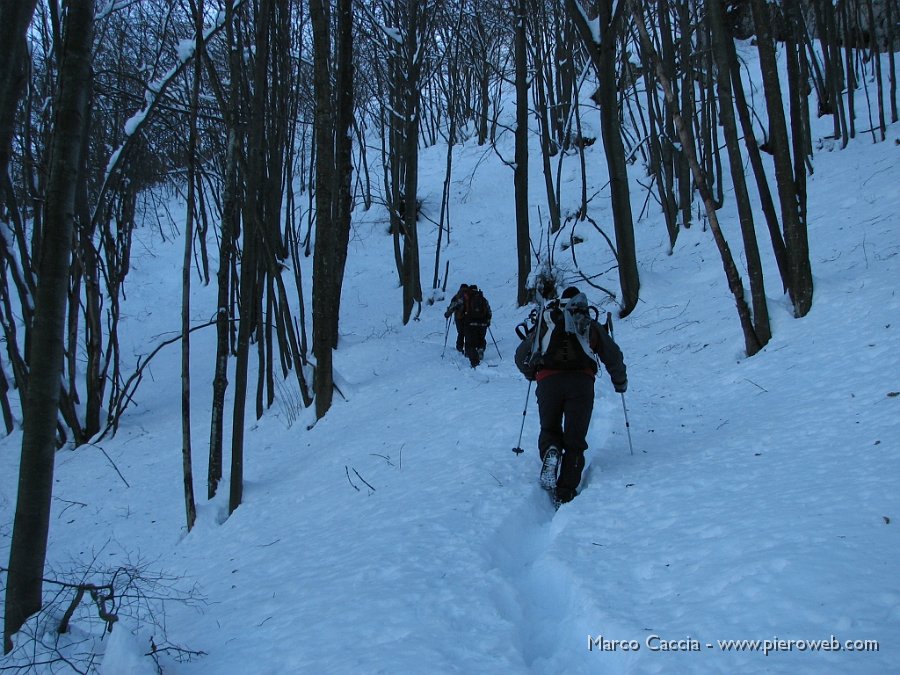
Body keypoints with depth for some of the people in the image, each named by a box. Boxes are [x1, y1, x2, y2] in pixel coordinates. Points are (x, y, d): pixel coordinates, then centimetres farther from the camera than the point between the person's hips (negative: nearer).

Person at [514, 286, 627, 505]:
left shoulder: (544, 322, 25)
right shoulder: (590, 326, 24)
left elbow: (521, 357, 27)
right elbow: (613, 356, 25)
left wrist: (531, 374, 48)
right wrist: (620, 382, 43)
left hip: (548, 380, 0)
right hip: (582, 380, 0)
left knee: (550, 429, 19)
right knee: (575, 439, 6)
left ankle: (550, 451, -15)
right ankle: (565, 493, -5)